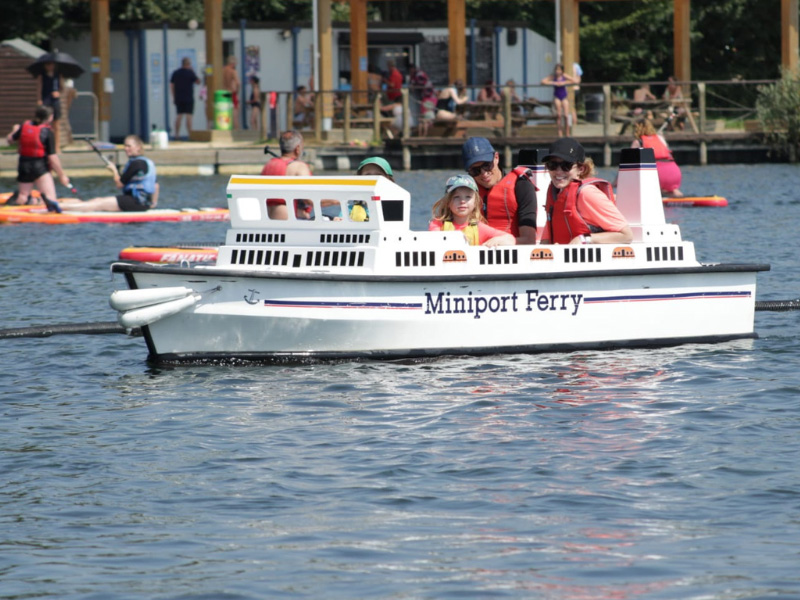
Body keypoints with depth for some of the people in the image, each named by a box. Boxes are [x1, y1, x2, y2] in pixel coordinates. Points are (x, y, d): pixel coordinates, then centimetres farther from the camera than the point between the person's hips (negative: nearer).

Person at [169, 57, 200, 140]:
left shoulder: (175, 73, 6)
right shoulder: (190, 72, -8)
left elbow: (171, 85, 7)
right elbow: (198, 81, 2)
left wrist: (174, 97, 12)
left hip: (178, 98, 4)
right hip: (189, 98, -4)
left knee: (178, 116, 8)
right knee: (188, 116, -3)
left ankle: (177, 134, 6)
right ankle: (189, 135, -6)